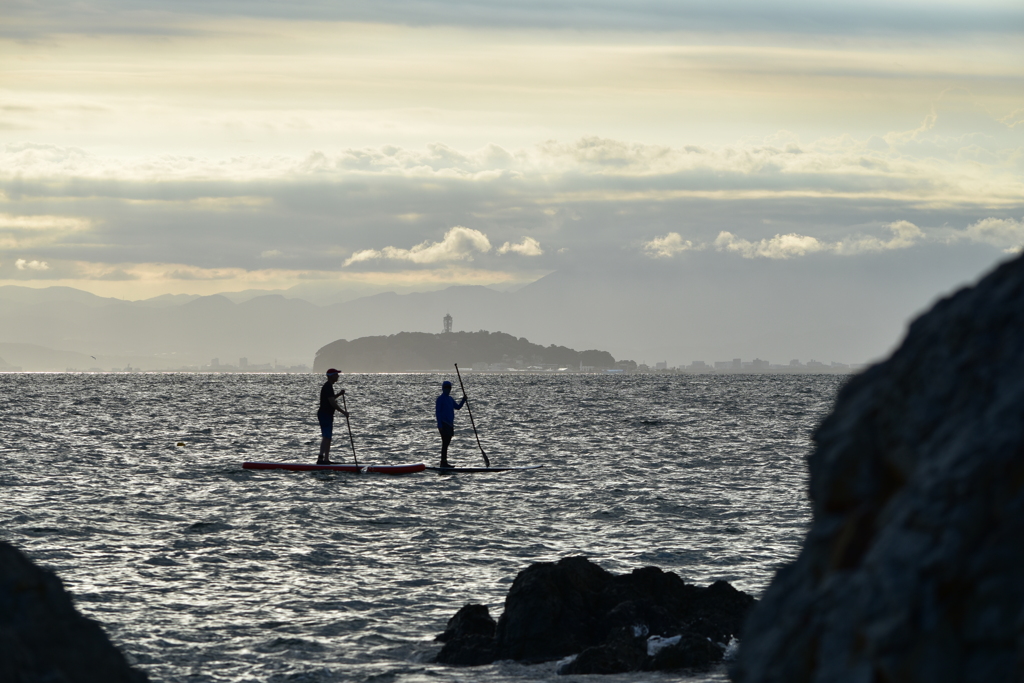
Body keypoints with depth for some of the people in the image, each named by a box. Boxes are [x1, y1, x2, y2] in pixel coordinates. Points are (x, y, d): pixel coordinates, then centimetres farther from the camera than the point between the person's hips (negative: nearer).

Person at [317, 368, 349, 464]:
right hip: (325, 414, -11)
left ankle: (326, 459, 15)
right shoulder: (328, 387, -17)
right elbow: (332, 403, -22)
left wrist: (339, 394, 17)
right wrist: (343, 412, -19)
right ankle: (320, 459, -18)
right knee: (326, 437, -14)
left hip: (327, 415, 11)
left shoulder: (327, 386, 16)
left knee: (328, 438, 12)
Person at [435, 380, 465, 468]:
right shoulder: (440, 399, -7)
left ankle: (444, 462, 15)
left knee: (447, 442, 10)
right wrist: (440, 425, -18)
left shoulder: (450, 399, 17)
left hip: (450, 424, 8)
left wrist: (463, 400, 3)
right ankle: (443, 462, -11)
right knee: (445, 442, -11)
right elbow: (437, 412, -11)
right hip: (444, 424, -8)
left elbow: (457, 407, 19)